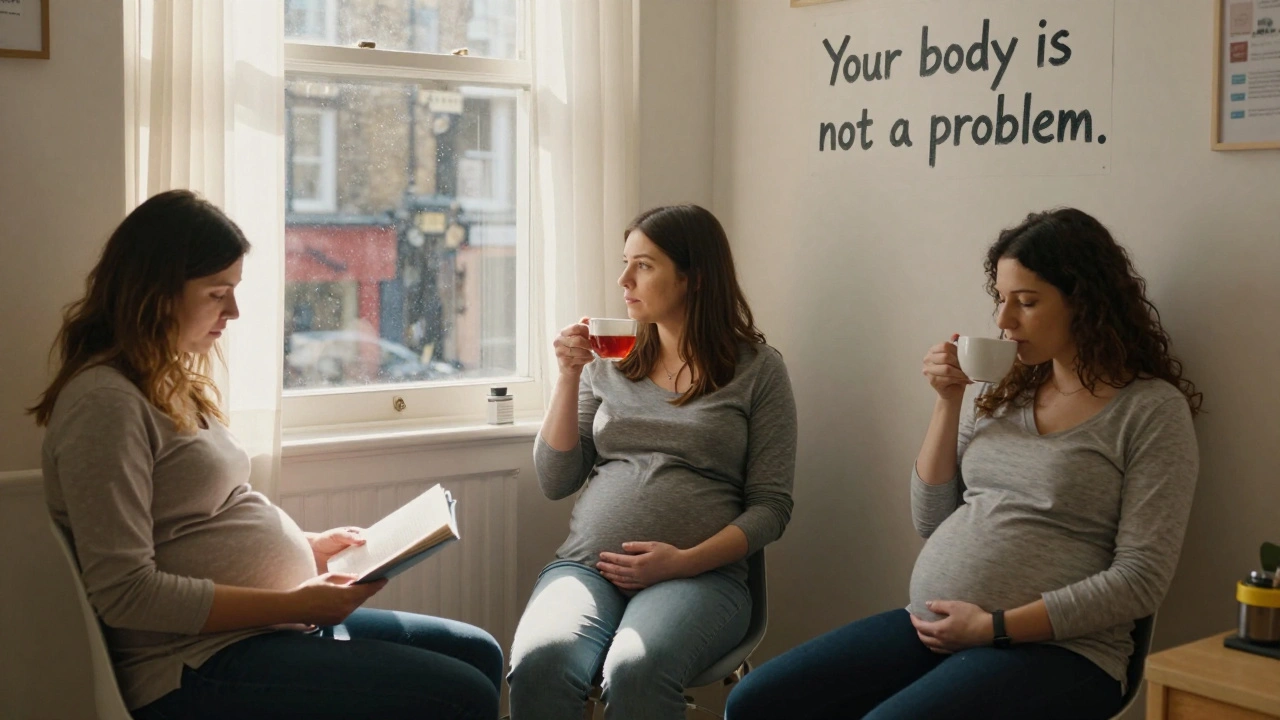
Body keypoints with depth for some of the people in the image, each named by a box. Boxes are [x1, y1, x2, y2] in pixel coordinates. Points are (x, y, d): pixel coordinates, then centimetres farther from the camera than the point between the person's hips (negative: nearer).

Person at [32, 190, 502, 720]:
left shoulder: (179, 385, 15)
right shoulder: (105, 402, -16)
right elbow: (125, 593, -21)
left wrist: (306, 546, 10)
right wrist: (293, 604, -19)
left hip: (276, 624, 10)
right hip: (200, 670, -10)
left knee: (479, 654, 11)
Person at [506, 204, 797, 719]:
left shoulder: (758, 369, 5)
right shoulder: (609, 362, 15)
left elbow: (770, 507, 2)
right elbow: (555, 482, 11)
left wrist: (685, 561, -13)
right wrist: (569, 375, 2)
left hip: (701, 575, -3)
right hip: (586, 566, 3)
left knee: (635, 673, -36)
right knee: (539, 663, -32)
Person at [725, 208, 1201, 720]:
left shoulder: (1153, 409, -5)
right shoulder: (1010, 395, 12)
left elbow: (1139, 580, -11)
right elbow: (931, 521, 13)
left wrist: (994, 626, -15)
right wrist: (948, 403, 2)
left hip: (1051, 648, -6)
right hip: (932, 629, 6)